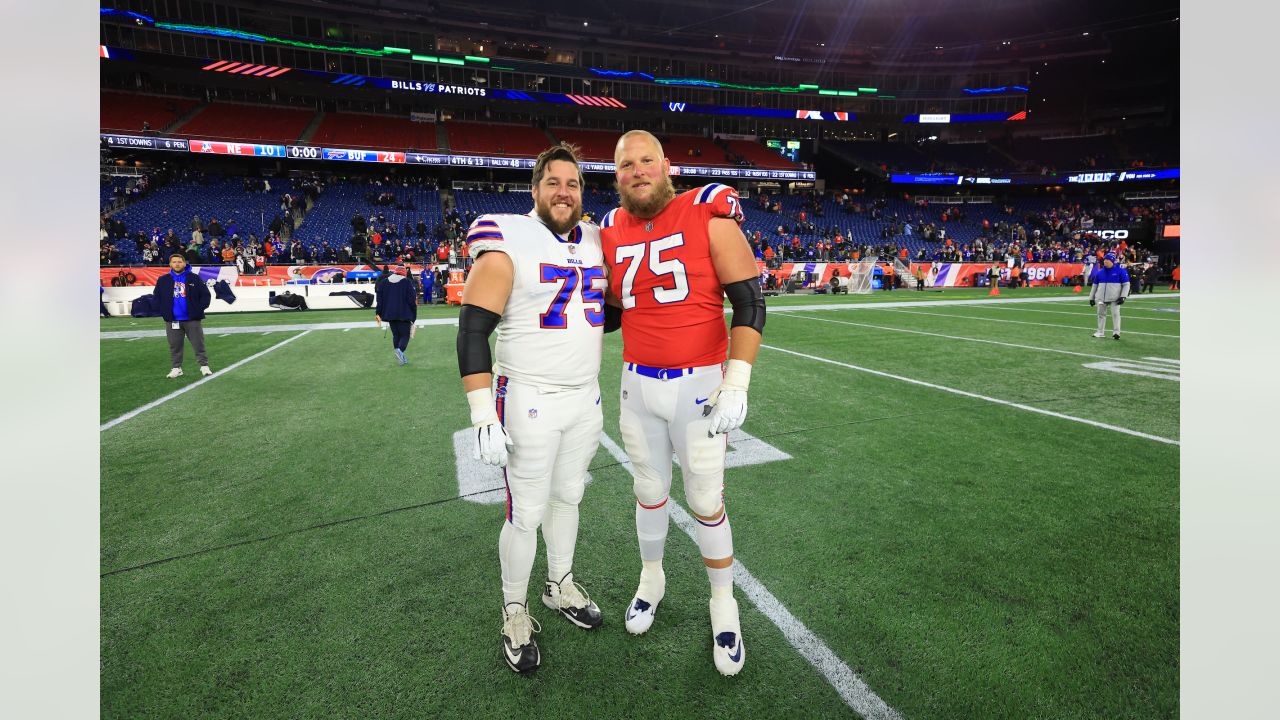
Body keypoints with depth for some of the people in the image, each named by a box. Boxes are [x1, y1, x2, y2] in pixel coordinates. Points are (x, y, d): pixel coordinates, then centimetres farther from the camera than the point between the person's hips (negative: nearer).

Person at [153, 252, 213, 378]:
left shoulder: (194, 278, 0)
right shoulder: (163, 280, 6)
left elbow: (206, 295, 0)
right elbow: (157, 298, 12)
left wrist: (198, 310, -7)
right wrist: (164, 312, 3)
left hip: (192, 320, -2)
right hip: (172, 320, 2)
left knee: (198, 344, 1)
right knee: (175, 346, 8)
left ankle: (204, 366, 9)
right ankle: (177, 368, 17)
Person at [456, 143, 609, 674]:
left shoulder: (596, 241, 7)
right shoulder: (509, 243, -12)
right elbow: (472, 332, -15)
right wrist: (483, 415, -21)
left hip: (586, 399, 6)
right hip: (529, 403, -6)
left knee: (567, 496, 20)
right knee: (526, 514, 5)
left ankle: (559, 584, 43)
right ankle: (514, 610, 29)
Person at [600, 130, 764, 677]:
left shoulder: (709, 218, -9)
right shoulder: (612, 232, 5)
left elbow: (749, 305, -10)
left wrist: (736, 386, -17)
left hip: (699, 385, -3)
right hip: (638, 386, 4)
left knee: (706, 504, 7)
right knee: (650, 493, 18)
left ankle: (723, 606, 30)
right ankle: (651, 579, 43)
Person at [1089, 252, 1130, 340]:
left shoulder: (1120, 271, -4)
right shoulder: (1099, 272, 7)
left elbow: (1126, 284, -4)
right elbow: (1095, 285, 15)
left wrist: (1123, 296, -13)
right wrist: (1091, 297, 13)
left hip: (1115, 298, -4)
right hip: (1101, 298, 4)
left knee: (1115, 313, -8)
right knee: (1101, 313, 8)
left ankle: (1116, 332, -6)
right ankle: (1100, 332, 17)